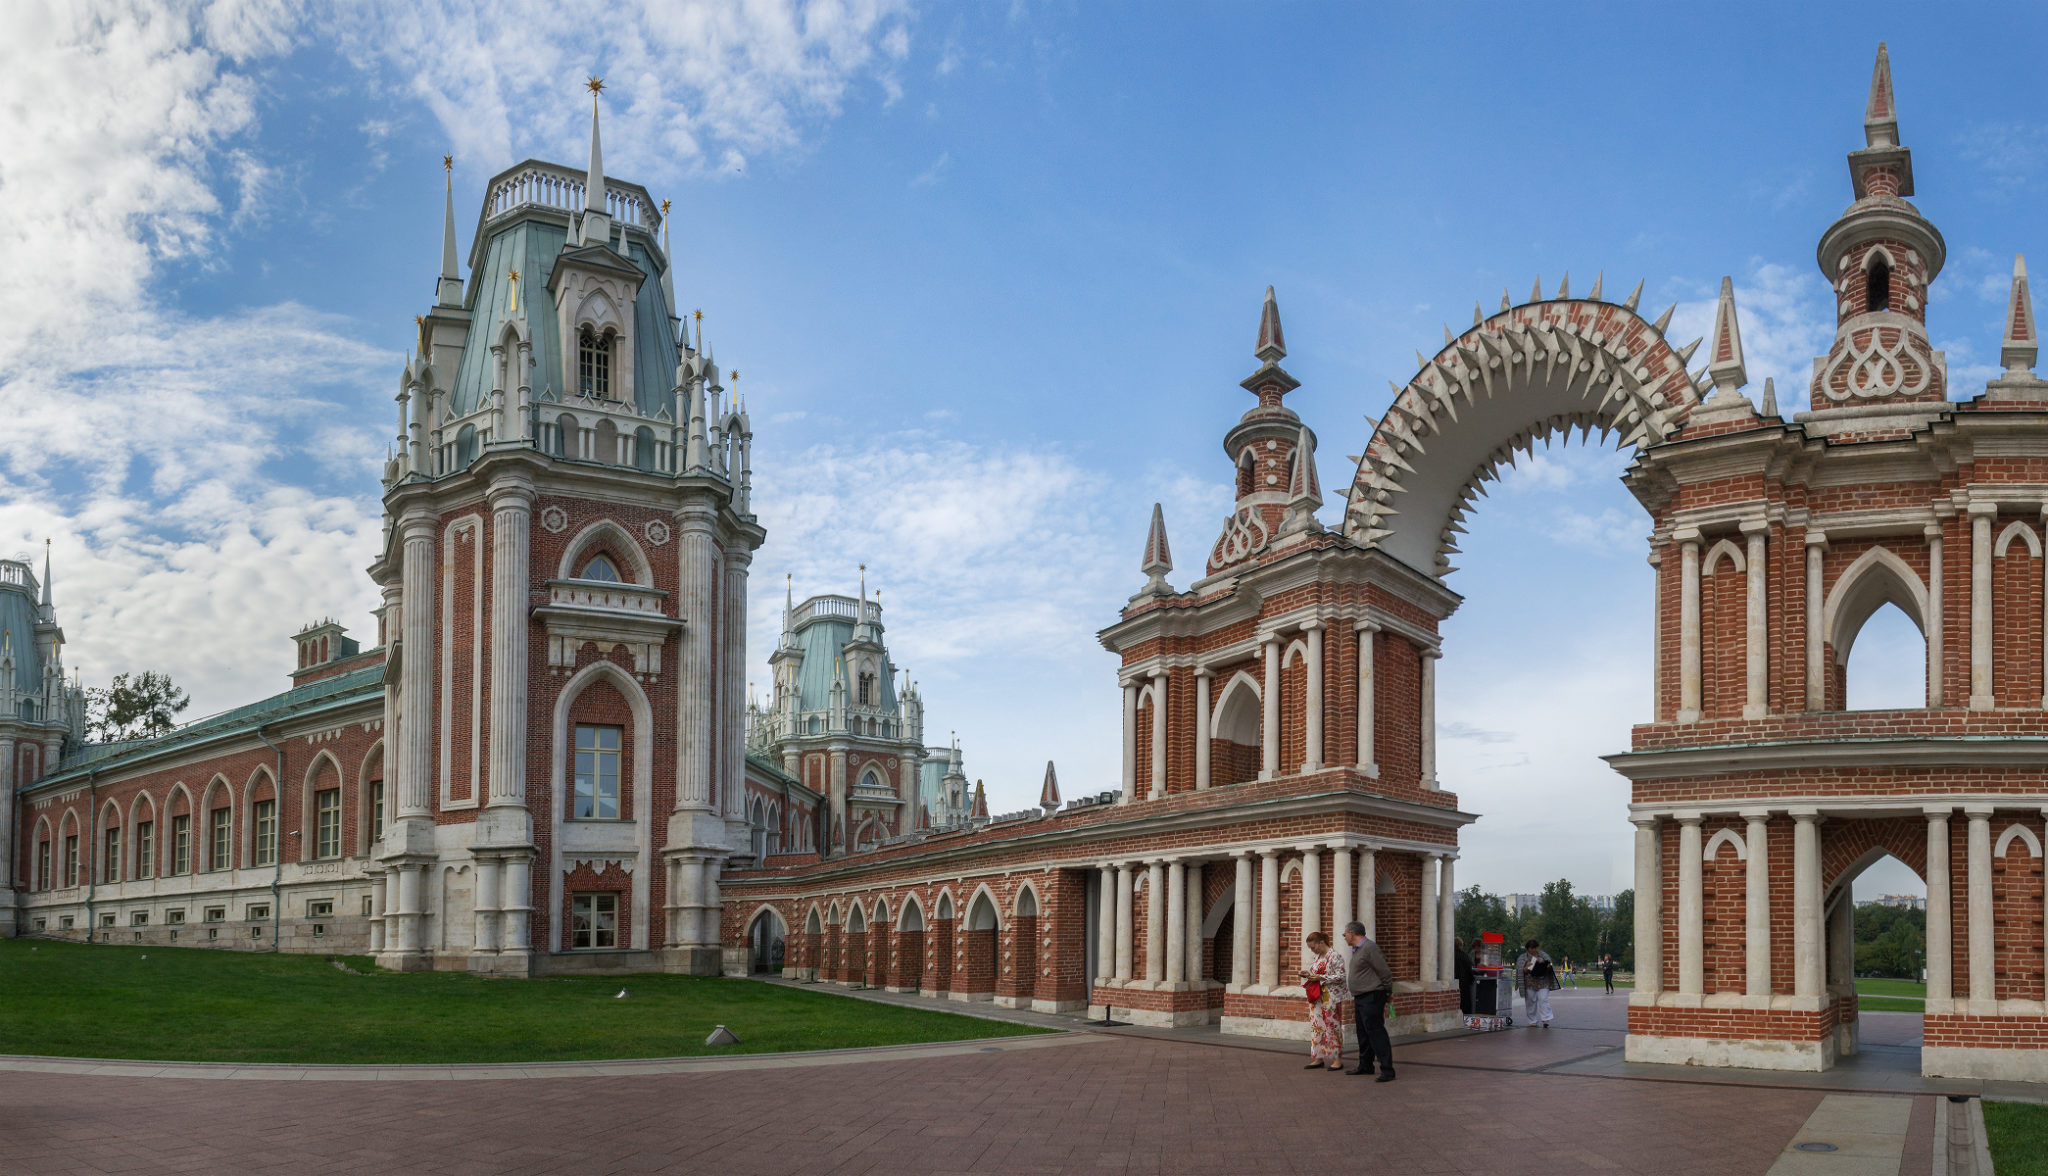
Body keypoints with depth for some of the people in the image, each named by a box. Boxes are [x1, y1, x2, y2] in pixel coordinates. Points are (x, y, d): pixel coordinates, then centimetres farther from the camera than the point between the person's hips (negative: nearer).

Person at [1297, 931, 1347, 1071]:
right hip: (1317, 997, 8)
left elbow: (1340, 977, -15)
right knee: (1316, 1026, 6)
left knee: (1332, 1026, -4)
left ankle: (1338, 1059, 3)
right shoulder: (1318, 957, 14)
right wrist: (1308, 975, 2)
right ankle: (1319, 1058, 12)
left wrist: (1321, 978, -20)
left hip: (1331, 997, -8)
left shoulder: (1335, 956, -10)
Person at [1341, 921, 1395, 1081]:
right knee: (1363, 1033, 15)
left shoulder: (1369, 947, -15)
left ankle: (1387, 1070, -13)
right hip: (1360, 998, 10)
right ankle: (1365, 1066, 25)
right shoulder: (1356, 950, 17)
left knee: (1376, 1032, -13)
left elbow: (1384, 972, -15)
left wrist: (1388, 992, -7)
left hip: (1372, 997, -10)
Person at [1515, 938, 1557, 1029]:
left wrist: (1548, 966, -10)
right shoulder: (1523, 958, 5)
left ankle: (1545, 1020, -11)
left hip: (1542, 982, 0)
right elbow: (1520, 971, 0)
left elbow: (1550, 965, 14)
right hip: (1530, 983, 0)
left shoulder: (1543, 955, 11)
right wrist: (1526, 968, -20)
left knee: (1543, 999, -10)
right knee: (1531, 1002, 2)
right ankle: (1533, 1020, 12)